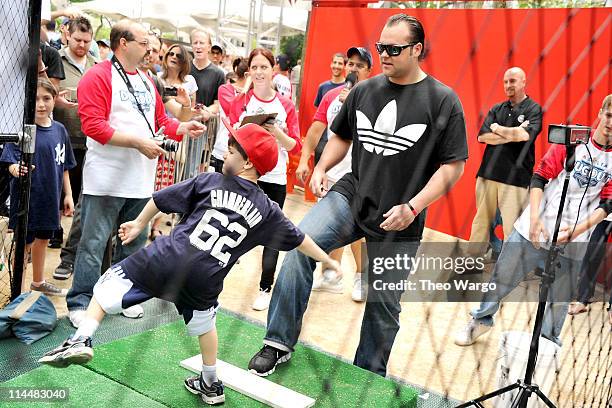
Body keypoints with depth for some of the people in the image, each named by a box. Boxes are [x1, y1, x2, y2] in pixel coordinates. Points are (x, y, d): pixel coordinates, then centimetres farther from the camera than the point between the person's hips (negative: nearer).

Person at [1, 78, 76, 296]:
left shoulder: (59, 129, 4)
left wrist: (68, 194, 10)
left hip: (50, 196, 6)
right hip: (27, 197, -6)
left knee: (42, 238, 20)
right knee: (23, 243, 3)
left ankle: (38, 282, 38)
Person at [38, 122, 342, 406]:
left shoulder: (208, 182, 5)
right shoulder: (267, 210, 9)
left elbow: (160, 199, 12)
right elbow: (298, 240, 18)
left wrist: (139, 223, 28)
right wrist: (328, 261, 32)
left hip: (165, 261, -3)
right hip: (203, 282, 3)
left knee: (111, 282, 13)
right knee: (203, 324, 29)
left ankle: (81, 339, -4)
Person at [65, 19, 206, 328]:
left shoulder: (147, 82, 15)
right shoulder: (98, 77, -9)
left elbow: (160, 121, 20)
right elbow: (92, 125, -18)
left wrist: (184, 128, 0)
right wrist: (138, 142, -20)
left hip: (141, 181, 7)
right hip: (106, 180, -7)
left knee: (134, 242, 15)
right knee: (93, 244, -1)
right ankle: (80, 303, 12)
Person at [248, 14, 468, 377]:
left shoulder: (443, 100, -5)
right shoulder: (364, 91, 8)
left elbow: (454, 165, -6)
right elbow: (342, 136, 22)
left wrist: (413, 206, -17)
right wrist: (321, 168, 4)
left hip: (398, 221, -2)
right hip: (352, 194, 3)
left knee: (383, 305, 7)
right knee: (302, 242, -23)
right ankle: (279, 343, -10)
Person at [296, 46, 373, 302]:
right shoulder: (331, 95, 8)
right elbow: (316, 129, 6)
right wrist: (304, 160, -3)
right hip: (331, 171, 5)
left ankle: (362, 277, 15)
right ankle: (332, 277, 26)